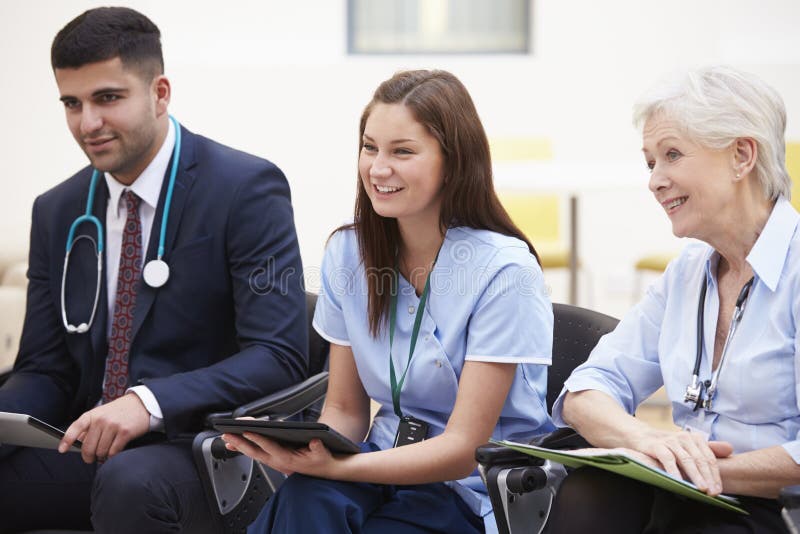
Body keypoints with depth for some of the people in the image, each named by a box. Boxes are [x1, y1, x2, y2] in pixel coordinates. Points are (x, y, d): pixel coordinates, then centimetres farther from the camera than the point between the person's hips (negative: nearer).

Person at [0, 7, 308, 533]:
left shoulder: (247, 188, -7)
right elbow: (44, 371, 12)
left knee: (130, 483, -37)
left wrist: (150, 402, -28)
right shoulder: (57, 213, 11)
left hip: (203, 449, -4)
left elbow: (279, 357, -14)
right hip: (88, 448, 5)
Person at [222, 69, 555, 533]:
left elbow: (463, 448, -16)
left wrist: (334, 467, -30)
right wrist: (309, 447, -15)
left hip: (474, 493, -4)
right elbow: (346, 408, 10)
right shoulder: (347, 252, 4)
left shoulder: (503, 271, -13)